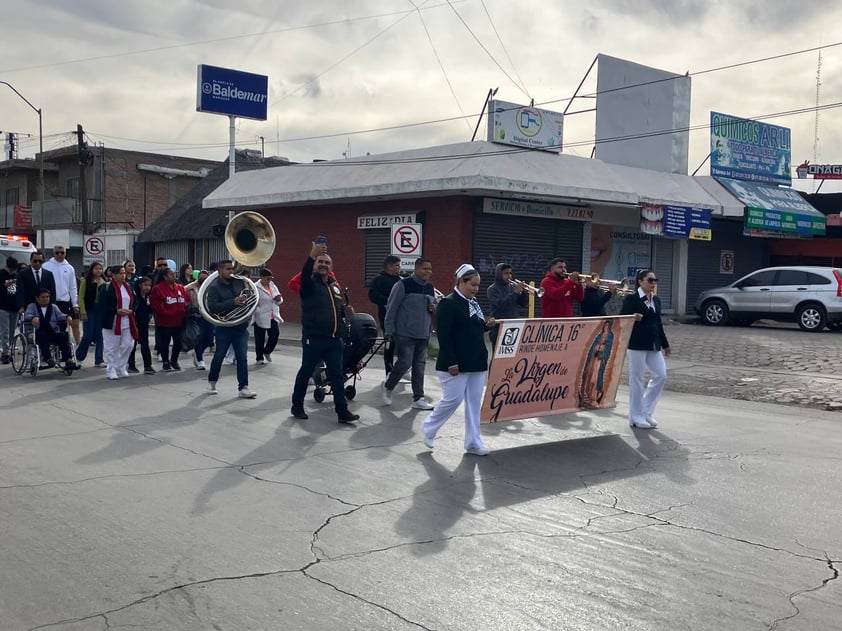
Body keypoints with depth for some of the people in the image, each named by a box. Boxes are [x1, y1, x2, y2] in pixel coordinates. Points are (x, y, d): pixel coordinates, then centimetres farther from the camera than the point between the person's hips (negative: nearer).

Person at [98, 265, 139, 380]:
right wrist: (117, 311, -19)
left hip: (127, 323, 5)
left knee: (128, 345, 5)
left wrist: (131, 310, -6)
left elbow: (135, 302, 15)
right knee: (112, 347, 1)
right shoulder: (106, 288, -7)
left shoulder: (128, 287, 12)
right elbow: (102, 304, -13)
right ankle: (111, 370, 10)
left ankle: (121, 368, 20)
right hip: (112, 323, -5)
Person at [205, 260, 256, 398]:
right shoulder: (214, 288, -7)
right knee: (219, 357, 13)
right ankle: (212, 382, 33)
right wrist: (233, 302, -26)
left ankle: (243, 388, 2)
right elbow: (212, 307, -20)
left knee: (242, 358, -2)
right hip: (224, 328, -2)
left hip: (241, 328, 2)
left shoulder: (240, 282, 3)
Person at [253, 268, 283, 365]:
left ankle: (267, 351, 27)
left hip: (273, 317, 6)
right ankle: (260, 358, 19)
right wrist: (259, 312, -25)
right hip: (261, 318, -6)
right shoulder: (256, 288, -11)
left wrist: (279, 299, -4)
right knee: (260, 338, 5)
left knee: (275, 335, 1)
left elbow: (279, 301, 17)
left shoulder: (273, 286, 11)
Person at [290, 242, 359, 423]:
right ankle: (297, 406, 21)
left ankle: (342, 410, 6)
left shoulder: (335, 286, 16)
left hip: (334, 340, 5)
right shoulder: (310, 283, -4)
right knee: (305, 373, 6)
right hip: (313, 338, -5)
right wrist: (311, 256, -47)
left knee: (337, 375, 4)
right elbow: (304, 274, -30)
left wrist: (346, 311, 8)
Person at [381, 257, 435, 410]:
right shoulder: (403, 284, -8)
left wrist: (434, 308, 1)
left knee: (419, 366, 5)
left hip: (423, 335, 6)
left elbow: (434, 305, 27)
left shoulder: (430, 288, 12)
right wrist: (388, 331, -9)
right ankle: (388, 386, 17)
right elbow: (391, 308, -7)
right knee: (405, 362, -9)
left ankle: (418, 398, 10)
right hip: (405, 333, -6)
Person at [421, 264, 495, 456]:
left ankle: (473, 443, 15)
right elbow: (443, 336, -17)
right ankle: (429, 428, 20)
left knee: (474, 402, 8)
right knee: (453, 399, -4)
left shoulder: (474, 302, 13)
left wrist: (487, 325, 1)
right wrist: (451, 363, -21)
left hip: (477, 361, 8)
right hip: (456, 363, -8)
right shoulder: (448, 303, -12)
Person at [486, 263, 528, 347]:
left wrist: (524, 292, -9)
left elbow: (523, 304, 9)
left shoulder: (512, 287, 12)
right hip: (499, 328, -6)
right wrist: (515, 292, -22)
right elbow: (501, 305, -20)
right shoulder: (492, 289, -5)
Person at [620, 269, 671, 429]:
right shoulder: (631, 299, -6)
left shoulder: (656, 300, 15)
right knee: (637, 379, -2)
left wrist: (665, 344, 19)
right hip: (637, 344, -7)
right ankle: (636, 417, 7)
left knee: (660, 375, 2)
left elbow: (658, 323, 19)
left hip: (654, 345, 7)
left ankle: (647, 411, 16)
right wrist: (633, 318, -29)